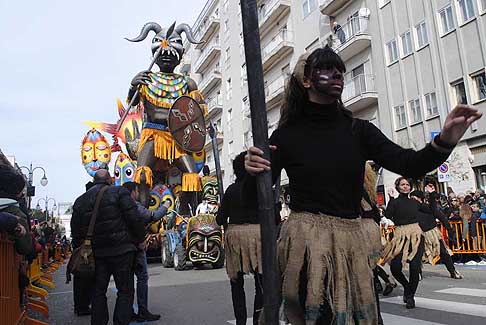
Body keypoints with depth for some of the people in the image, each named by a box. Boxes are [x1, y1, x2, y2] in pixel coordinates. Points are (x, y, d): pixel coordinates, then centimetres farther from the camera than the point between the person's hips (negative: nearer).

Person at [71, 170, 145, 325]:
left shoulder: (81, 200, 11)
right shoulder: (119, 192, -4)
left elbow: (76, 230, 13)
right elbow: (134, 219, -11)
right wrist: (141, 239, 0)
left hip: (97, 252, 5)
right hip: (122, 249, -5)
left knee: (99, 290, 15)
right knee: (125, 291, 2)